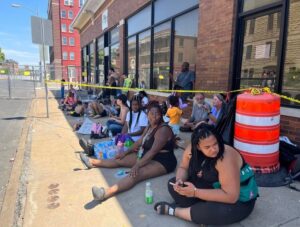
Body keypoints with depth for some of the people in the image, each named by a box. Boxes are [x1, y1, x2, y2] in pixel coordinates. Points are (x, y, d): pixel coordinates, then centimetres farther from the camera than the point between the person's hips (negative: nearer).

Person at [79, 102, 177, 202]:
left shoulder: (163, 129, -21)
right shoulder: (150, 126, 8)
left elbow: (153, 151, -28)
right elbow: (139, 142, 16)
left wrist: (137, 165, -32)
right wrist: (125, 152, 15)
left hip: (162, 161, -9)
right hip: (148, 156, 9)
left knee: (137, 174, -34)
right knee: (121, 159, 9)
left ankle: (107, 192, -52)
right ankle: (92, 163, 22)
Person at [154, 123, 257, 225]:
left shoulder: (226, 158, -32)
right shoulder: (192, 149, -14)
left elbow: (231, 196, -32)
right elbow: (183, 168, 2)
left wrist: (195, 192, -33)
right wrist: (179, 181, -21)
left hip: (238, 201, -5)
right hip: (210, 188, 6)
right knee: (173, 183, -4)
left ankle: (174, 211, -14)